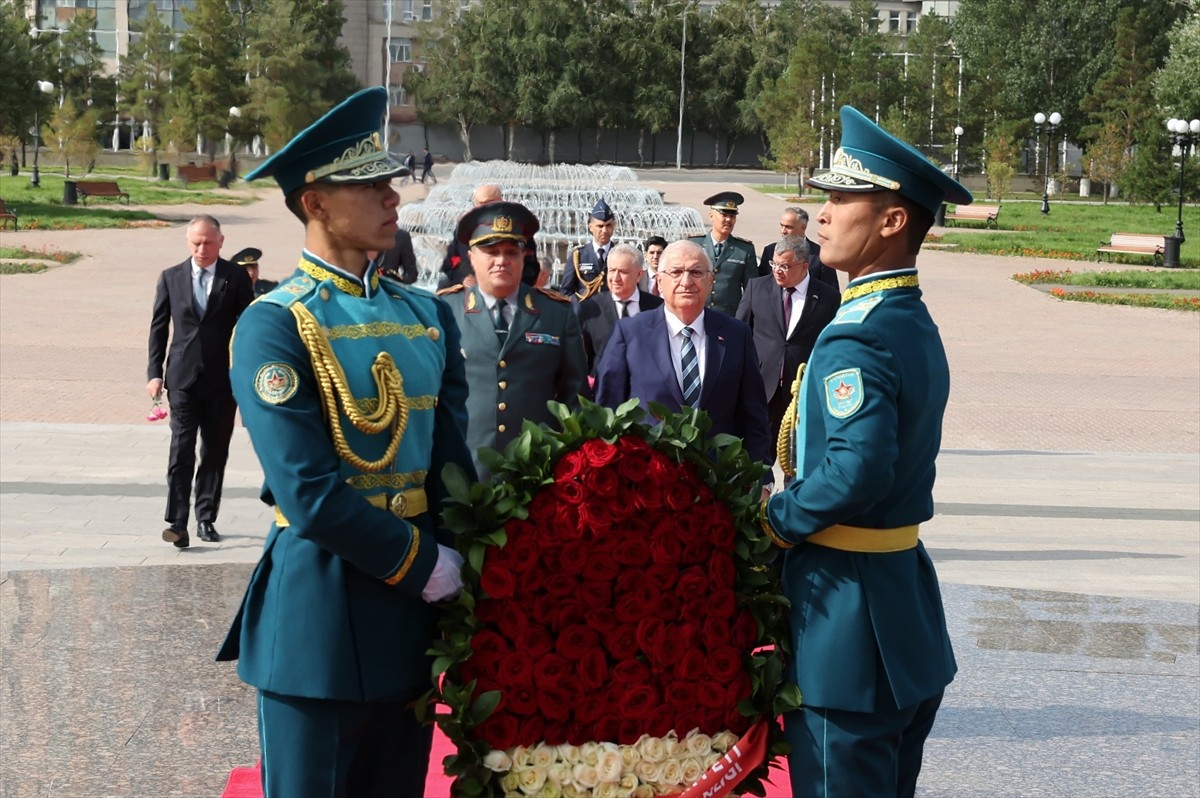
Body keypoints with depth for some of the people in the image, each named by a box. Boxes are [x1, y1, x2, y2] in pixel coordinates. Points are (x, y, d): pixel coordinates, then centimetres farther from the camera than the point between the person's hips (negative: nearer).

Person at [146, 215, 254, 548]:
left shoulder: (236, 277, 1)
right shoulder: (171, 278, 6)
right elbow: (159, 327, 9)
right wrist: (154, 373, 3)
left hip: (223, 378, 0)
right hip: (183, 377, 0)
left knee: (215, 451, 7)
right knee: (181, 449, -8)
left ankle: (206, 518, 18)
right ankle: (177, 521, -10)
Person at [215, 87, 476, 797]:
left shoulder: (428, 315, 9)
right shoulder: (274, 325, -12)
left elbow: (452, 457, 8)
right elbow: (308, 491, -19)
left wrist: (453, 560, -7)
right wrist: (420, 563, -13)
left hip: (414, 604, 6)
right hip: (319, 606, -6)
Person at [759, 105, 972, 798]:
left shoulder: (856, 338, -21)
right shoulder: (917, 325, 10)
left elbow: (859, 465, -33)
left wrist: (778, 520, -17)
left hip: (846, 599, -10)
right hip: (906, 592, 10)